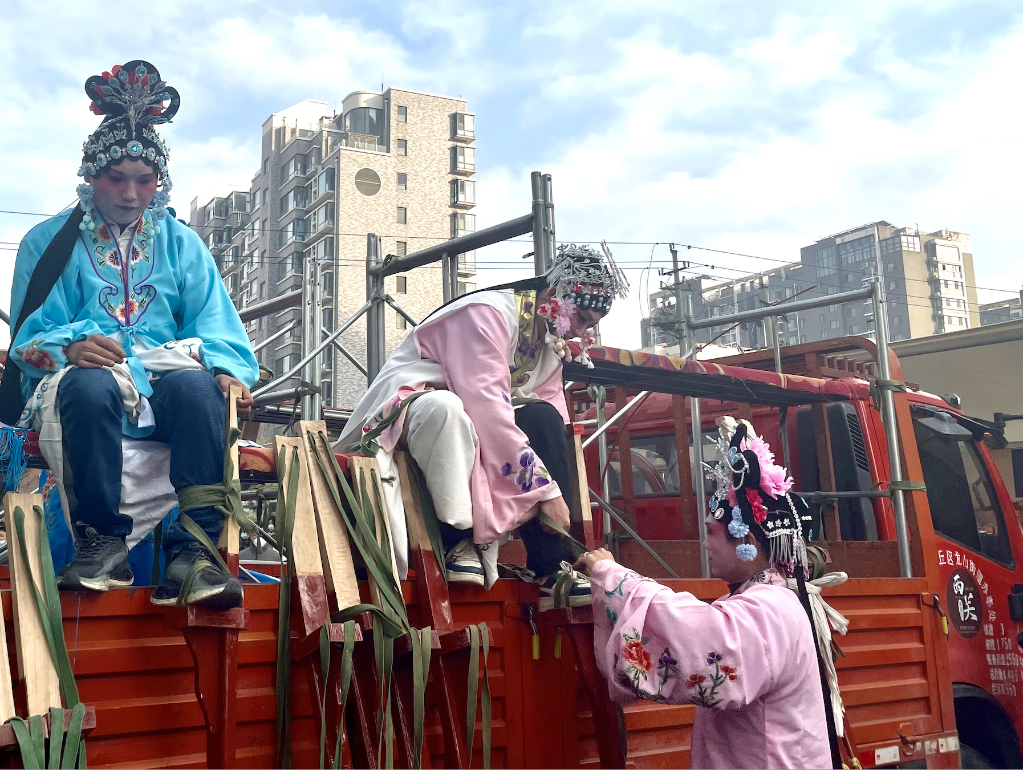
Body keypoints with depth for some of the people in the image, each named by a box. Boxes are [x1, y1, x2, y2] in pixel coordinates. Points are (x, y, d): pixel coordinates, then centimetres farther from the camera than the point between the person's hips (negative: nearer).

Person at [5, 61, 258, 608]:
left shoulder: (180, 244, 19)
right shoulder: (49, 243, 14)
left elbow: (216, 325, 7)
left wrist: (229, 371, -17)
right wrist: (68, 346, -22)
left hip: (165, 384, 1)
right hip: (87, 382, -1)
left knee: (197, 384, -34)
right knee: (89, 384, -38)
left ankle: (192, 548, -38)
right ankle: (103, 544, -29)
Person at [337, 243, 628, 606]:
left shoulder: (552, 341, 9)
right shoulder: (488, 312, -19)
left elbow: (555, 433, 4)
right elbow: (486, 403, -30)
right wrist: (546, 488, -30)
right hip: (405, 408, -7)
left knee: (542, 417, -17)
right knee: (445, 409, -41)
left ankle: (552, 567, -19)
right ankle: (458, 538, -23)